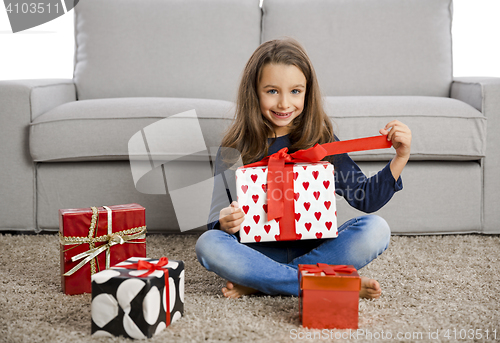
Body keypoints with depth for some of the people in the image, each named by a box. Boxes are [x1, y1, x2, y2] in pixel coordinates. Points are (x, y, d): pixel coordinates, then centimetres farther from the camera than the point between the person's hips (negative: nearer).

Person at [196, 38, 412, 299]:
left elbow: (366, 198, 2)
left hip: (313, 248, 1)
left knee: (376, 229, -24)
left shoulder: (321, 141, 1)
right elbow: (219, 217, -1)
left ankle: (258, 282, -23)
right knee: (208, 243, -29)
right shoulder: (233, 150, -2)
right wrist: (225, 223, -25)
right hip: (262, 251, -1)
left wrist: (401, 158, -11)